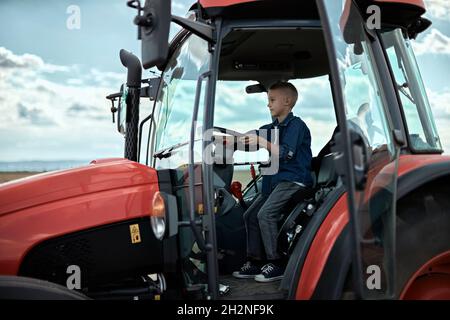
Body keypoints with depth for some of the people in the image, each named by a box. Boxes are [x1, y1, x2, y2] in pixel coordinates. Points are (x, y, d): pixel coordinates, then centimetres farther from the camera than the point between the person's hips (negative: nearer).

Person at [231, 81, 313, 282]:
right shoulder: (273, 127, 17)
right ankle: (255, 262, 10)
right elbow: (249, 137, 11)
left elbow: (285, 154, -19)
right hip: (276, 180, 9)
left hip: (295, 180, -9)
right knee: (250, 215, 4)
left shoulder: (296, 125, -8)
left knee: (265, 214, -22)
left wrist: (262, 142, -23)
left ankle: (277, 265, -15)